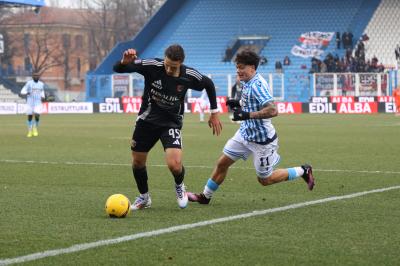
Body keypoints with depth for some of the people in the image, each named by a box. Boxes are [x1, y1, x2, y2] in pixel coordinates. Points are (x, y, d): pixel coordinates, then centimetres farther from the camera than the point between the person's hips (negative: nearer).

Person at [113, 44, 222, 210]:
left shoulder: (189, 75, -18)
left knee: (175, 165, -20)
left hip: (171, 123, -1)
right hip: (147, 120, 1)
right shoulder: (152, 66, -22)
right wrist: (124, 62, -45)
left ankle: (179, 186, 17)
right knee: (137, 162, 8)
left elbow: (209, 84, 5)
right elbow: (118, 69, -21)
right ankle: (144, 197, 35)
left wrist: (214, 113, 7)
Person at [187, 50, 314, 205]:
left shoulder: (257, 85, -26)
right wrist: (238, 104, 3)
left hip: (262, 140, -9)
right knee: (222, 163, 8)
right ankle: (205, 197, 23)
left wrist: (247, 115, -35)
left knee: (265, 180, 7)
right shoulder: (248, 83, 3)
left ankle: (303, 171, 22)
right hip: (245, 133, 9)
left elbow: (273, 111, -36)